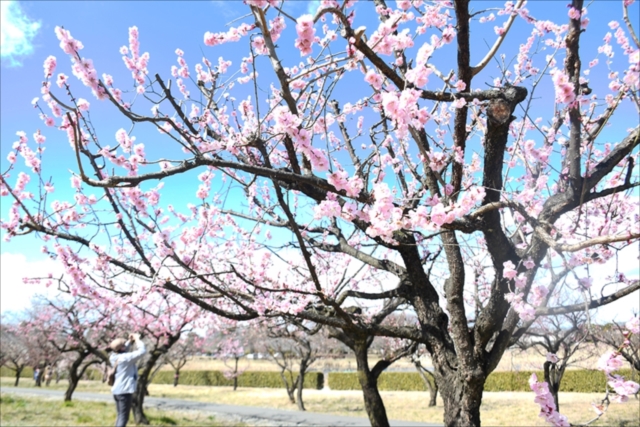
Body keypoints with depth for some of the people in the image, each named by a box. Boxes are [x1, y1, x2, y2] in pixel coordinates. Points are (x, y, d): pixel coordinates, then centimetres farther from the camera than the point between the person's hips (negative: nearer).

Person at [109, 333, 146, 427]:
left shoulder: (114, 357, 5)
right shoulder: (125, 358, -19)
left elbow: (124, 350, 25)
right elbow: (142, 351, -17)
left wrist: (130, 341, 14)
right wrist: (137, 338, -5)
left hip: (117, 391, 9)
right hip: (125, 391, -9)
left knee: (120, 416, 16)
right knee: (123, 417, -5)